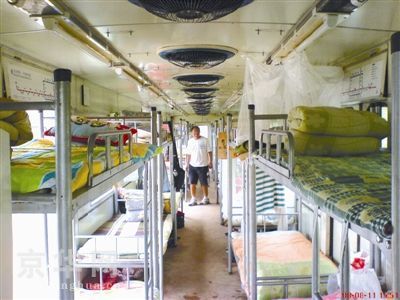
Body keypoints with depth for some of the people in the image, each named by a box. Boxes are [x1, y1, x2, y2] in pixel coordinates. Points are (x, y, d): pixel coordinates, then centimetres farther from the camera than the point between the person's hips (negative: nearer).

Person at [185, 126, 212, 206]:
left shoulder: (205, 140, -3)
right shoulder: (190, 141, 8)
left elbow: (209, 152, -2)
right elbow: (188, 153, 12)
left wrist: (210, 161, -8)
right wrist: (187, 164, 9)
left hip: (203, 165, -3)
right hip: (192, 165, 3)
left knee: (204, 183, 5)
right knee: (192, 182, 1)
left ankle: (206, 198, 20)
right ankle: (193, 199, 9)